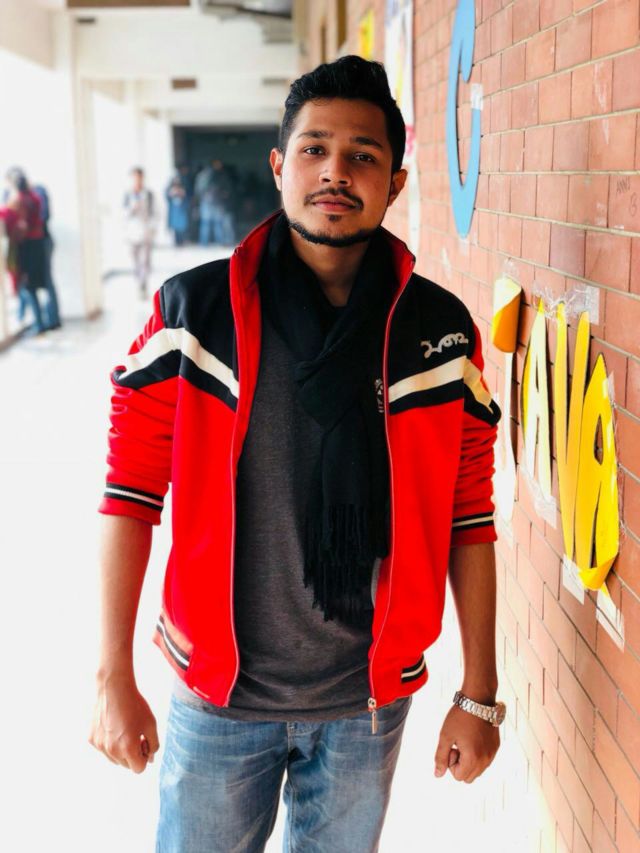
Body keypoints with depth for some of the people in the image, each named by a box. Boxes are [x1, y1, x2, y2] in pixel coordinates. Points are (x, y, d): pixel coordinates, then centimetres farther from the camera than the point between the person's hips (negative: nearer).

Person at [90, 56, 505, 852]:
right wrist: (114, 678, -8)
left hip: (369, 698, 2)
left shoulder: (440, 331, -6)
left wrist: (479, 695, 1)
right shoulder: (193, 312, -10)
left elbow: (467, 519, -1)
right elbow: (131, 494, -6)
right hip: (218, 695, -1)